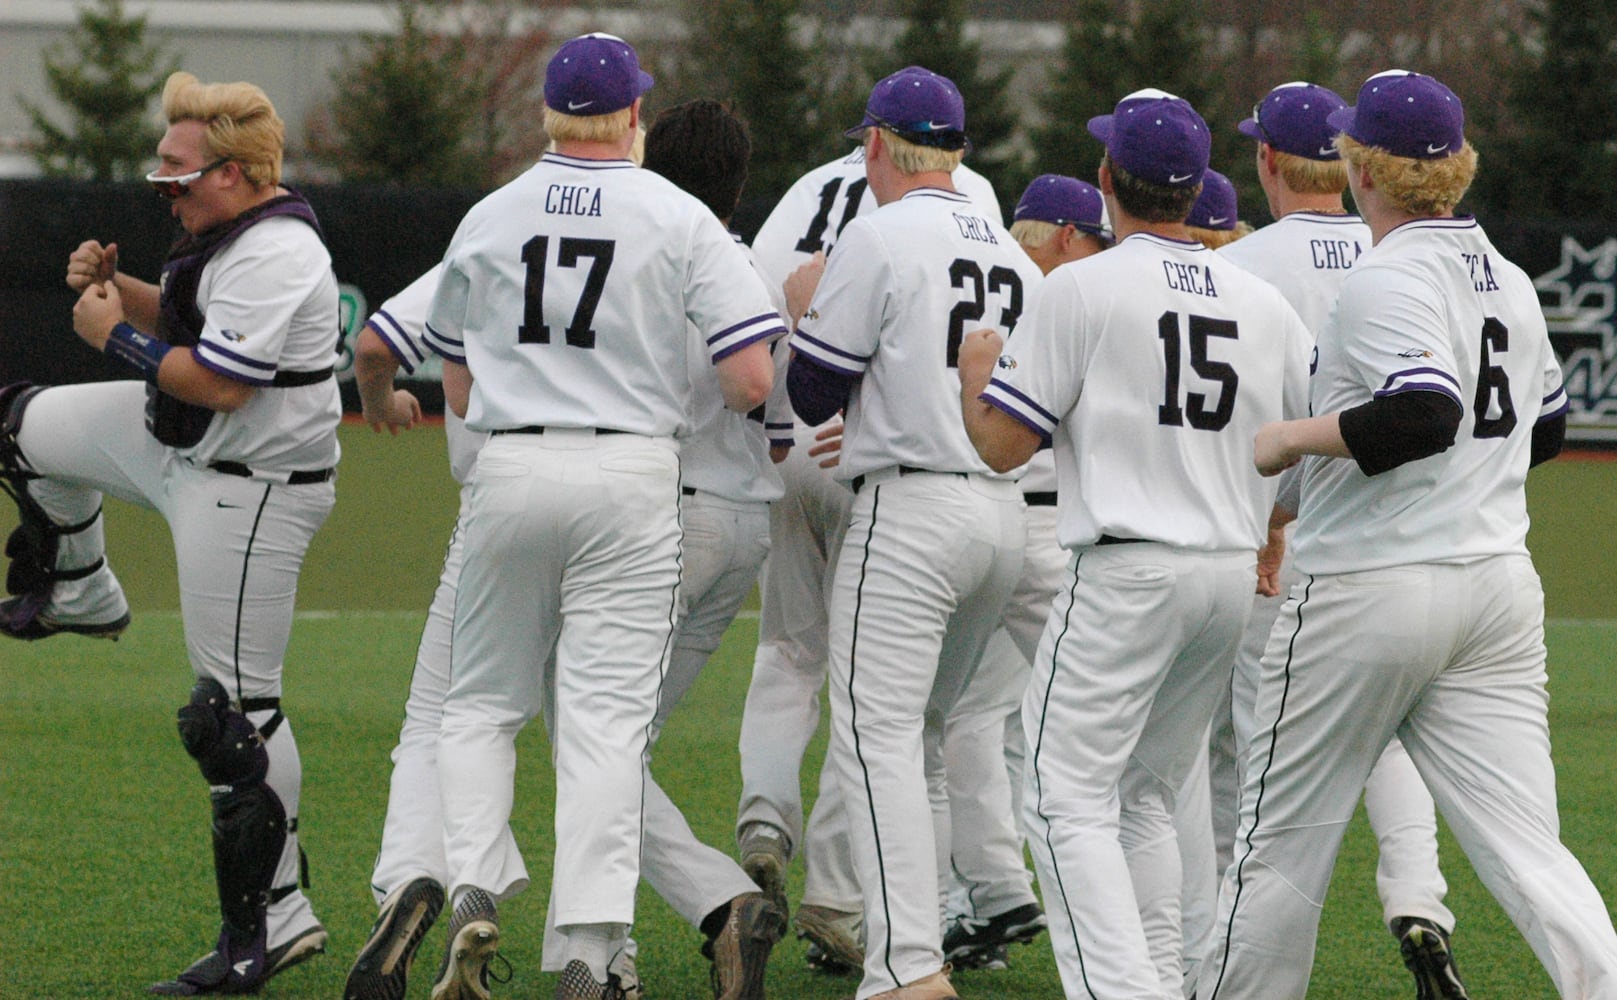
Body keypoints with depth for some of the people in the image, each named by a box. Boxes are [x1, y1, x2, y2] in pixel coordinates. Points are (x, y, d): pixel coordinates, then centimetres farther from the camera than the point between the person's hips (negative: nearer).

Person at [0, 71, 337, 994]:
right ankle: (79, 597, 45)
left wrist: (117, 336, -15)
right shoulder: (227, 230, 6)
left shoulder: (275, 255, -25)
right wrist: (115, 288, 2)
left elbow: (217, 383, -29)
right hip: (180, 450, 11)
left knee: (236, 707, -10)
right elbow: (187, 325, 20)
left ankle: (273, 919, -7)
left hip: (252, 492, -11)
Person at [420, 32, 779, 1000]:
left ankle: (474, 892, -4)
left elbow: (459, 390, 14)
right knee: (607, 718, -1)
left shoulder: (489, 219, 6)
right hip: (633, 478, -2)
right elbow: (752, 380, -9)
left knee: (484, 700, 16)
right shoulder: (682, 221, -2)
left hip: (512, 472, 2)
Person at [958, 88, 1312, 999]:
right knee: (1147, 797, 19)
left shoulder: (1082, 290, -7)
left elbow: (1003, 443, -7)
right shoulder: (1265, 303, 10)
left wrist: (975, 371, 14)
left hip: (1128, 574, -6)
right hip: (1236, 577, 6)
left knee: (1070, 797, -6)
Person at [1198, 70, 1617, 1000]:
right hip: (1500, 587, 7)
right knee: (1525, 847, -2)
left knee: (1284, 840, 7)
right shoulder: (1511, 282, 13)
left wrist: (1295, 437, -16)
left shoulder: (1386, 280, -12)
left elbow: (1424, 413, -27)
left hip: (1371, 590, -7)